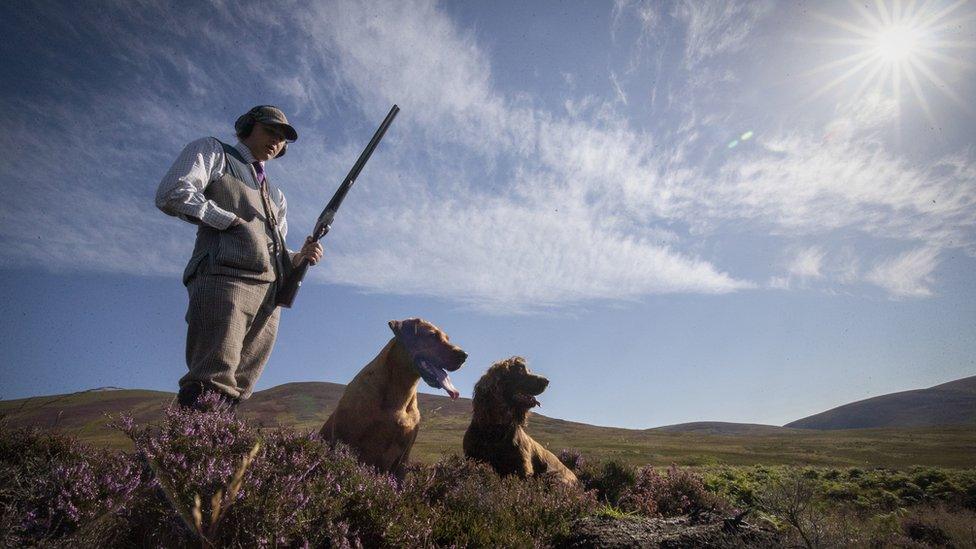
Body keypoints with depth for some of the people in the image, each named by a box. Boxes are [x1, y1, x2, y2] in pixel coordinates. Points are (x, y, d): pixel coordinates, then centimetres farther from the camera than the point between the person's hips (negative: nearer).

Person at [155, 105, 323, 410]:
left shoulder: (276, 195, 34)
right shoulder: (213, 151, 18)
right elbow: (171, 194, 0)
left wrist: (301, 257, 7)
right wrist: (234, 221, -5)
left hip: (269, 296, 6)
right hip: (224, 281, -6)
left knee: (235, 390, -3)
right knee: (210, 390, -19)